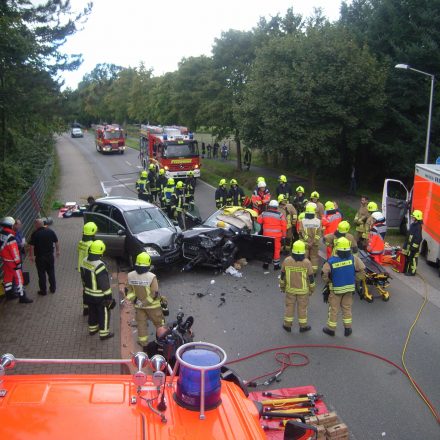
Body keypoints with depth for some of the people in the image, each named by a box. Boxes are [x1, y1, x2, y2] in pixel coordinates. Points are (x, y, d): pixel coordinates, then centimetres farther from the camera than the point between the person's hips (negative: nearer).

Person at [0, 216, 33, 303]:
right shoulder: (10, 237, -26)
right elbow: (14, 250, -23)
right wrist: (17, 262, -16)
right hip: (12, 261, -9)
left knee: (8, 277, 20)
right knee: (19, 279, 0)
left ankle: (9, 294, 33)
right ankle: (22, 297, 5)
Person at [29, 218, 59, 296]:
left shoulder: (35, 234, -14)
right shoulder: (50, 231, -2)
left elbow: (32, 246, -15)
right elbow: (56, 242, 4)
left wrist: (31, 255, -4)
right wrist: (58, 251, 16)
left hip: (40, 257, -4)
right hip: (50, 255, 4)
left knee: (41, 273, 7)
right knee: (51, 272, 16)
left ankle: (43, 290, 13)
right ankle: (53, 288, 24)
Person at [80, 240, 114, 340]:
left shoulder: (84, 261, -6)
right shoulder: (100, 266, -30)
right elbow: (105, 284, -24)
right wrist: (109, 297, -14)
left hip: (88, 294, 7)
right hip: (100, 296, -7)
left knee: (92, 312, 25)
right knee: (104, 314, 11)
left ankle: (92, 329, 41)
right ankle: (104, 334, 21)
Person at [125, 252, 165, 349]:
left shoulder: (130, 276, -11)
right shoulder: (151, 277, -25)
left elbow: (128, 291, -4)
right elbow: (155, 294, -22)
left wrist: (135, 300, 1)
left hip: (138, 305, 3)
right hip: (152, 305, -3)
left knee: (141, 323, 16)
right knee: (159, 323, 16)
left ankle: (144, 345, 24)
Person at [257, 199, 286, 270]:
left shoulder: (264, 214, -3)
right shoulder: (280, 215, -9)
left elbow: (258, 221, 4)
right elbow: (284, 226, -7)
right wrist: (283, 236, 0)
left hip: (266, 235, 2)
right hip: (277, 236, -2)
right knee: (276, 249, 9)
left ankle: (266, 264, 23)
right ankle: (276, 265, 15)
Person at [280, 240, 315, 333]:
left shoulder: (287, 261, -14)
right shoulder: (307, 262, -19)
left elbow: (282, 275, -3)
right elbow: (311, 278, -9)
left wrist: (282, 287, 13)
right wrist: (312, 289, 6)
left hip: (290, 289, 1)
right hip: (303, 290, -1)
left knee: (289, 306, 15)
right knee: (302, 307, 13)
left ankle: (287, 325, 25)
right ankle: (303, 326, 25)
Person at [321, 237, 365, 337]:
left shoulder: (331, 261, -21)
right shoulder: (353, 259, -13)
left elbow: (324, 275, -19)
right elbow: (362, 272, -8)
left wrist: (328, 282, 1)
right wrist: (354, 280, 6)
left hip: (335, 289, -3)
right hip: (349, 288, 3)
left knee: (334, 309, 12)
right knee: (347, 308, 19)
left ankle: (331, 329, 24)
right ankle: (348, 329, 26)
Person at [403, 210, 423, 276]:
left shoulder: (418, 227, -17)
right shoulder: (413, 225, 13)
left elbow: (418, 238, -21)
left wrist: (413, 246, -22)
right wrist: (406, 244, 23)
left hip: (414, 246, -10)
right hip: (409, 245, 10)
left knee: (413, 259, -4)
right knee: (408, 257, 17)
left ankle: (412, 272, 3)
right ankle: (406, 270, 28)